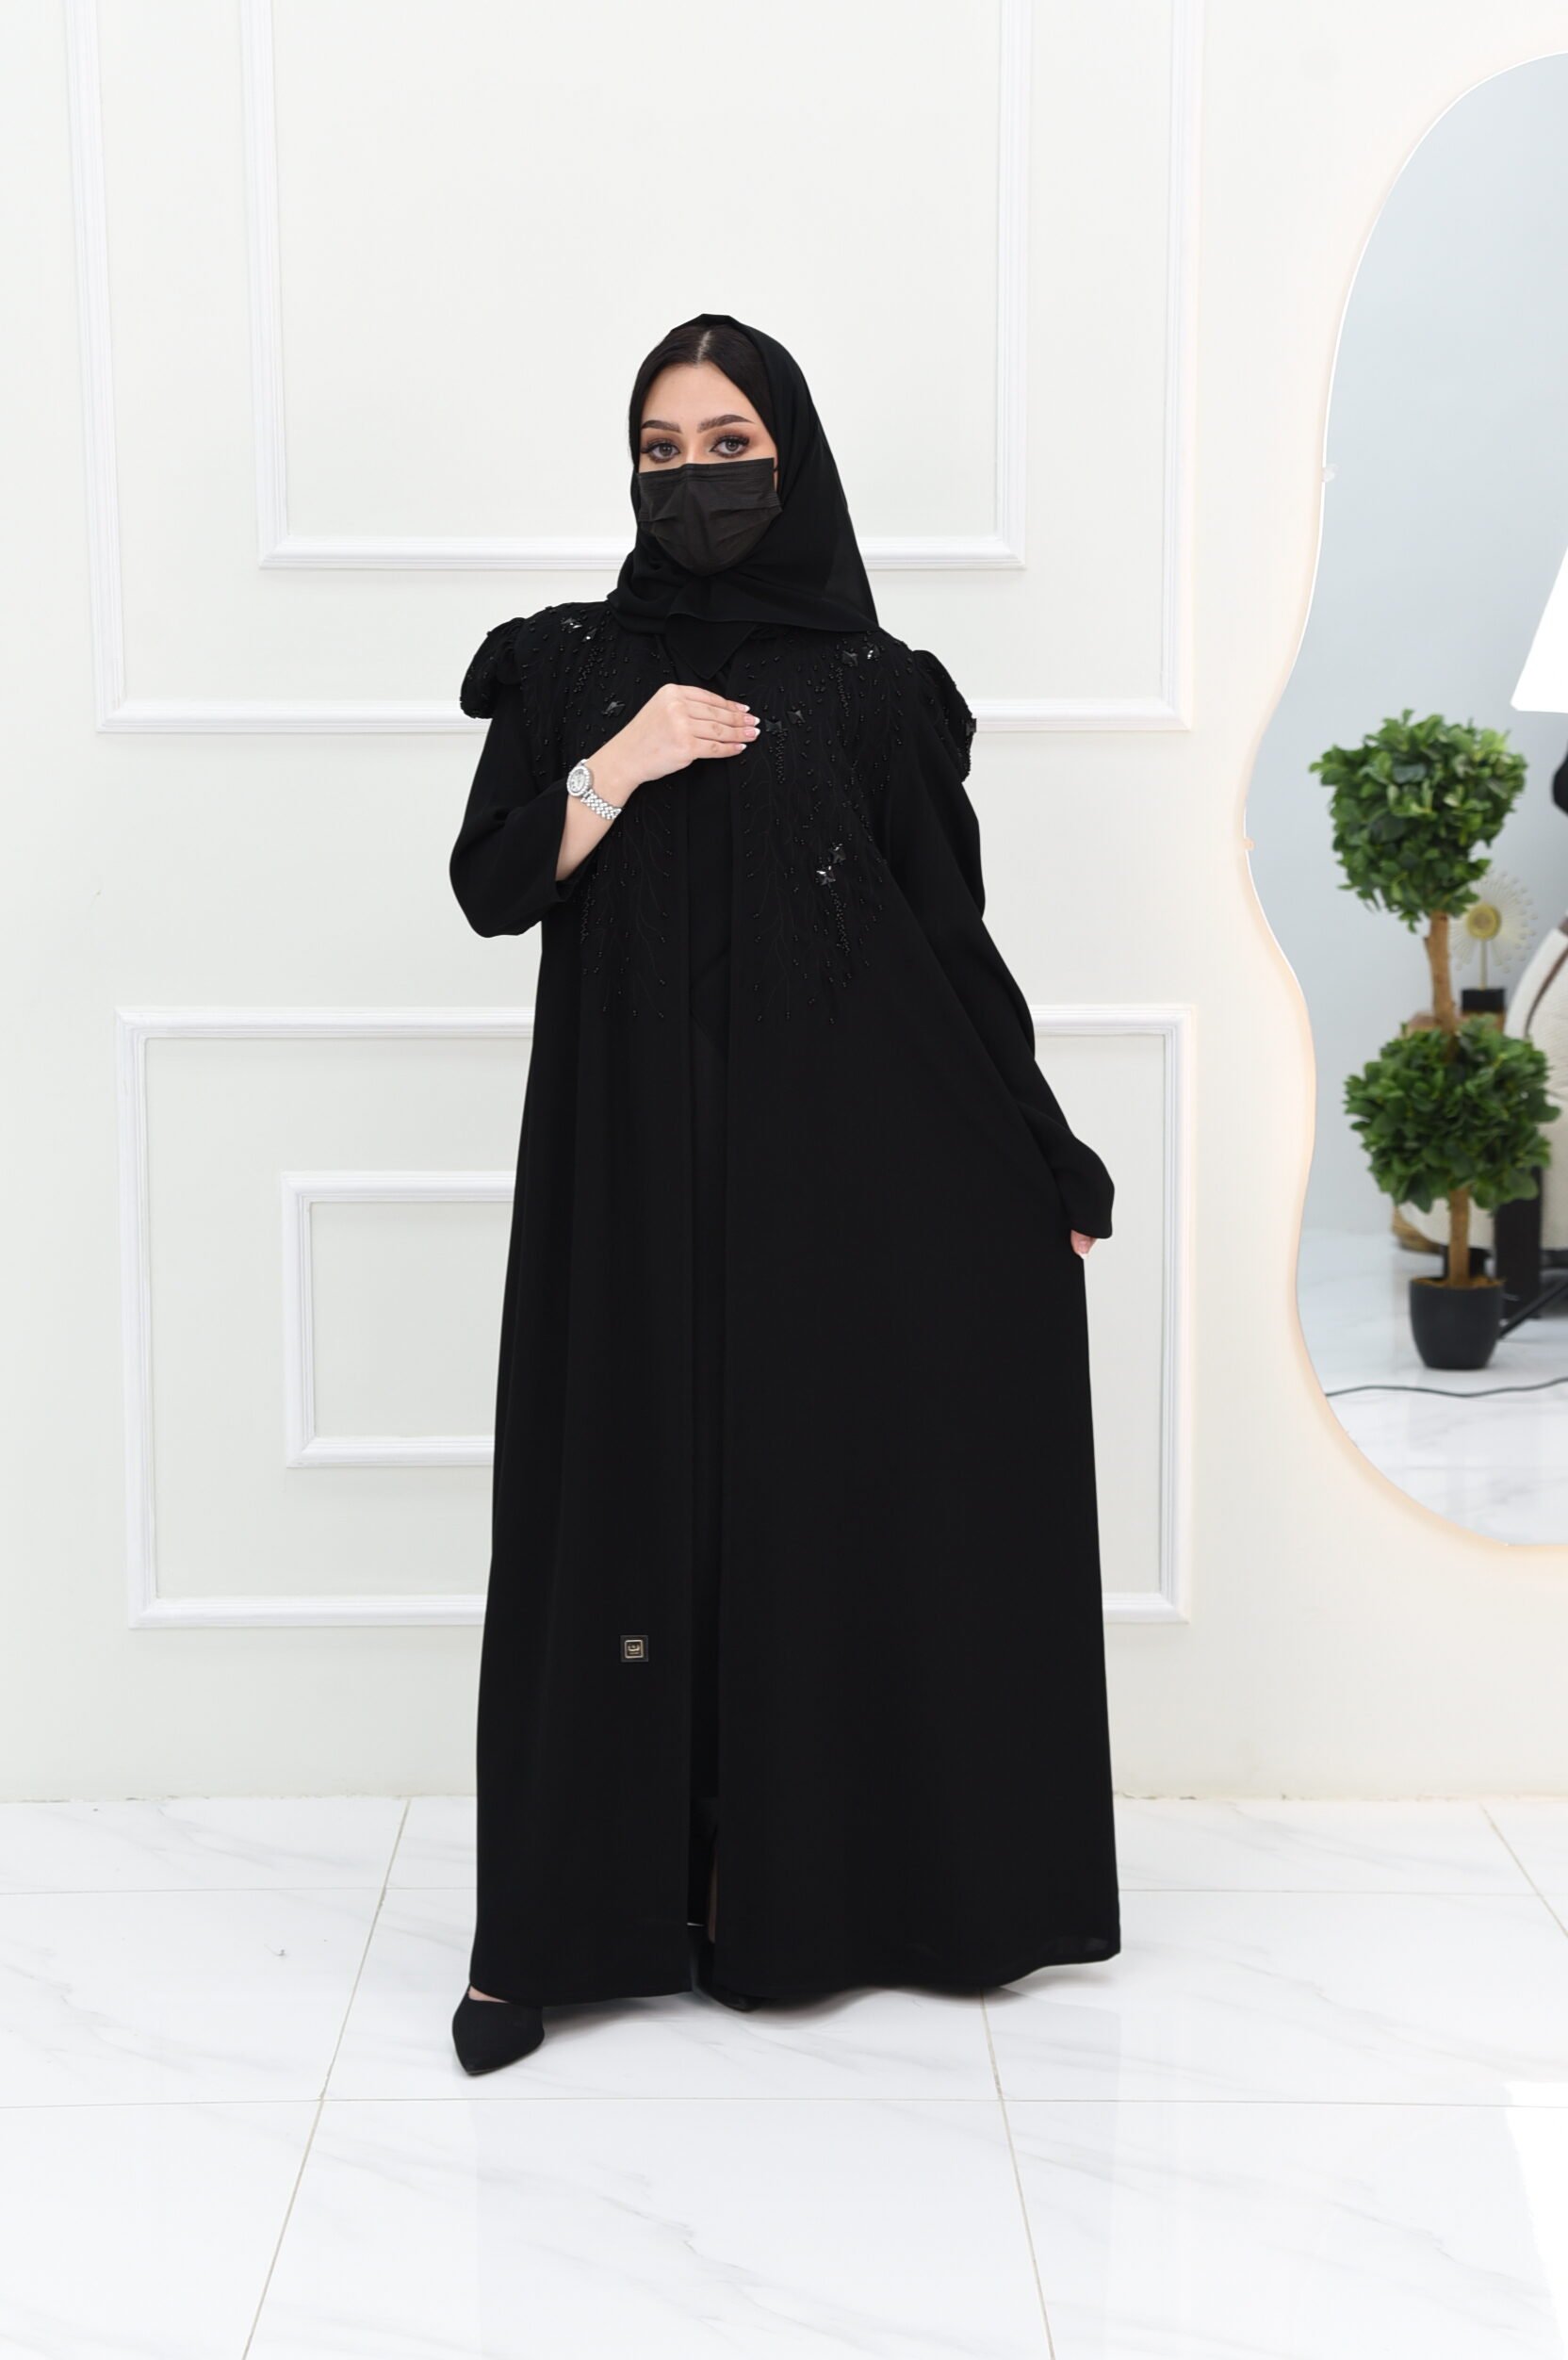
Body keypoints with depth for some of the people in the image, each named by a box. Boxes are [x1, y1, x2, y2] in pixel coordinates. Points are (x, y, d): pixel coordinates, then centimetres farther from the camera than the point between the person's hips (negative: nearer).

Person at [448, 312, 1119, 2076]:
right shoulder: (569, 665, 8)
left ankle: (789, 1881, 15)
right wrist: (622, 764, -15)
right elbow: (492, 889, 0)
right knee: (618, 1499, 0)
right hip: (627, 1157, 0)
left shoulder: (873, 690, 4)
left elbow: (951, 936, 4)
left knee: (813, 1494, 2)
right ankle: (568, 1912, 7)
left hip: (829, 1153, 0)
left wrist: (1048, 1161, 2)